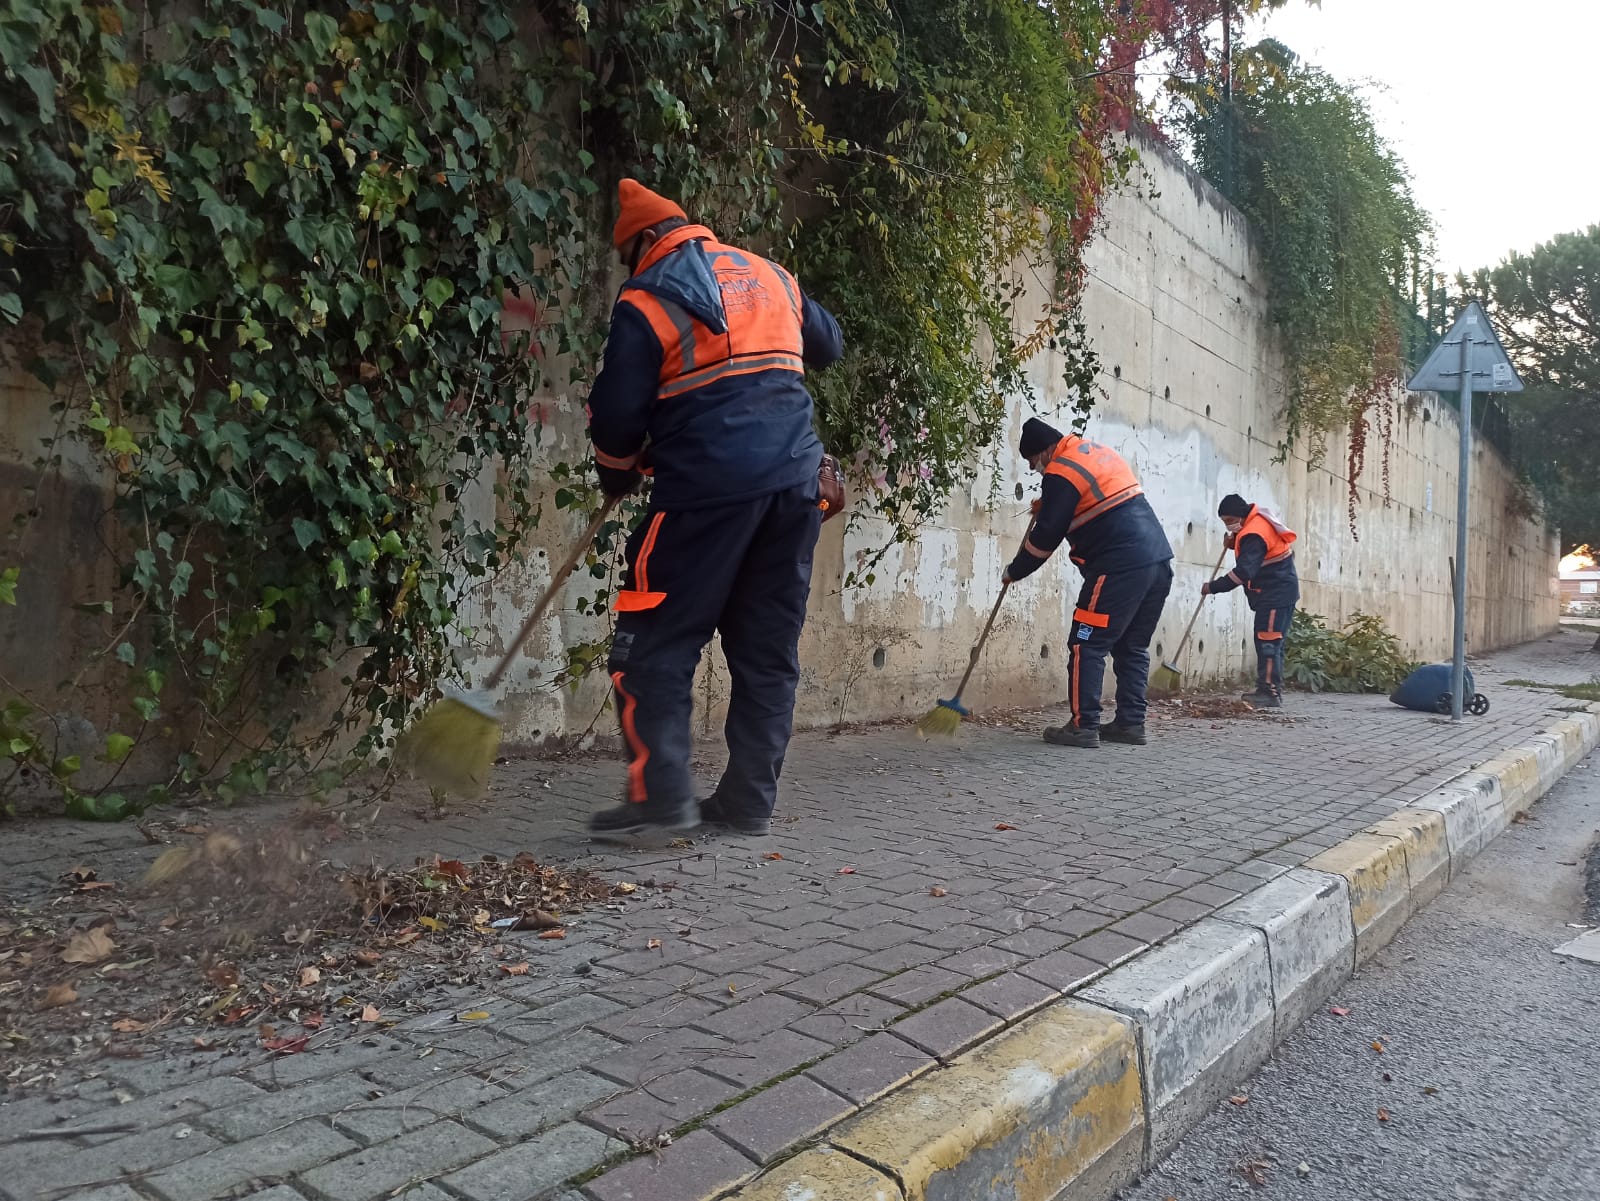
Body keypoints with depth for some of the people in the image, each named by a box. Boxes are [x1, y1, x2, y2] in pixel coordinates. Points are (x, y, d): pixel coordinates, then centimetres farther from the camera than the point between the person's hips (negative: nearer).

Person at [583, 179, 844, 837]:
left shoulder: (647, 300, 0)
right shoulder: (769, 275, 19)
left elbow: (618, 412, -2)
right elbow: (828, 343, 34)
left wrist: (617, 475, 16)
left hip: (709, 484, -6)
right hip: (795, 479, 6)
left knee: (656, 640, 3)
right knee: (769, 645, 9)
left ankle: (662, 793, -3)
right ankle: (749, 801, 13)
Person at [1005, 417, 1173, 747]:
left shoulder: (1061, 473, -8)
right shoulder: (1097, 450, 19)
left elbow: (1046, 537, -8)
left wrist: (1014, 572, 6)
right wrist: (1048, 506, 26)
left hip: (1119, 567, -9)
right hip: (1159, 560, 9)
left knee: (1086, 646, -3)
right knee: (1132, 647, 14)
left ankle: (1084, 726, -3)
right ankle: (1130, 723, 16)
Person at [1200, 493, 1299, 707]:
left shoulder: (1254, 534, -21)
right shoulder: (1258, 521, 11)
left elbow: (1243, 572, -29)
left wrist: (1213, 587, -25)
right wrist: (1235, 542, 4)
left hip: (1276, 593, -11)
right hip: (1279, 592, 11)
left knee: (1267, 642, -13)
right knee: (1272, 643, 11)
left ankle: (1269, 692, -15)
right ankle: (1272, 691, 13)